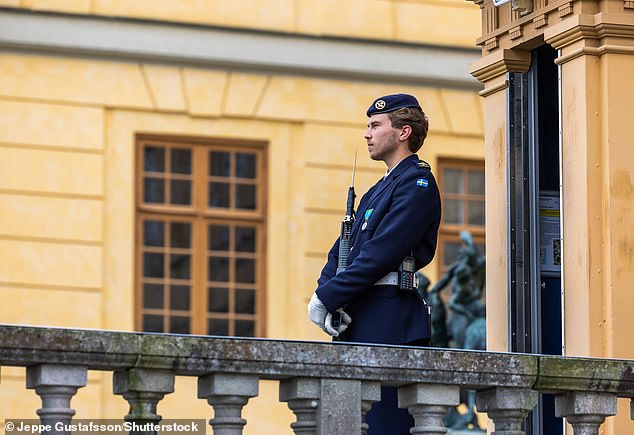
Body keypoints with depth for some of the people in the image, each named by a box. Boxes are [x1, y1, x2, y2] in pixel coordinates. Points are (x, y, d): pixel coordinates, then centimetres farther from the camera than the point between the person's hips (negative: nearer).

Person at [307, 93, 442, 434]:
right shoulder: (377, 191, 24)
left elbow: (381, 253, -16)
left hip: (390, 325, -10)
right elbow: (340, 252, 17)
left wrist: (327, 299, -14)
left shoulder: (418, 183, -6)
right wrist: (326, 295, -3)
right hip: (357, 326, 10)